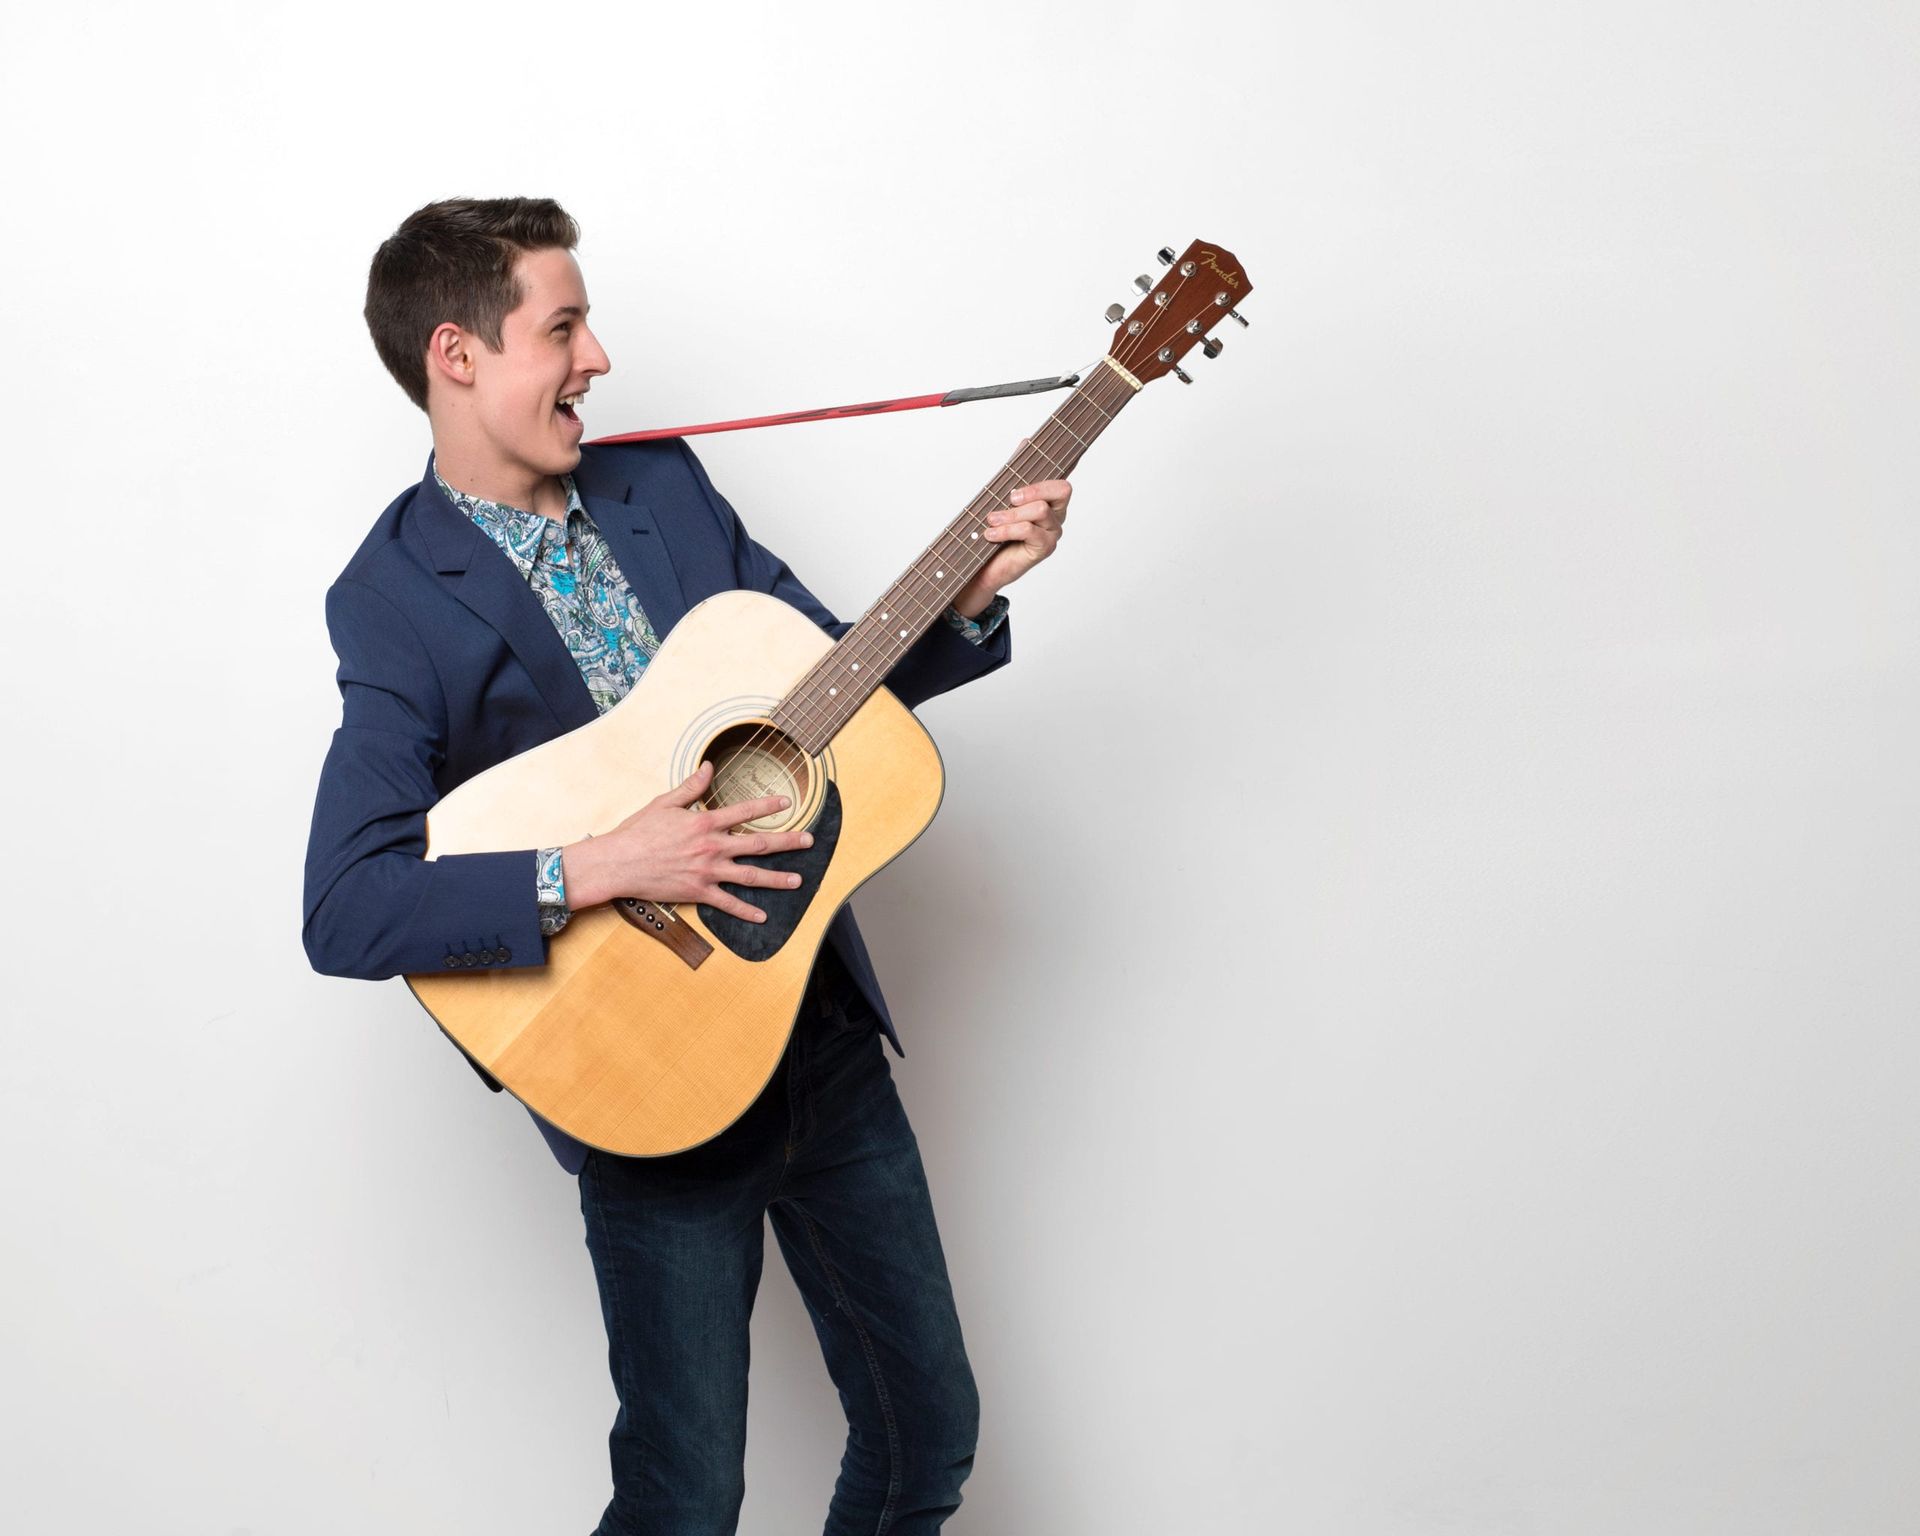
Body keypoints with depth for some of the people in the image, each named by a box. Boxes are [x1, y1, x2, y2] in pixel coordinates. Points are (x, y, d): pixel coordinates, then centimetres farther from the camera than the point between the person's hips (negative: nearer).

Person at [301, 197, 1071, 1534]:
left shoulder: (664, 487, 6)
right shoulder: (398, 600, -12)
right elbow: (344, 911, -20)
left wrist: (970, 594, -3)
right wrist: (601, 870, -27)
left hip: (827, 1033, 6)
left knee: (932, 1428, 15)